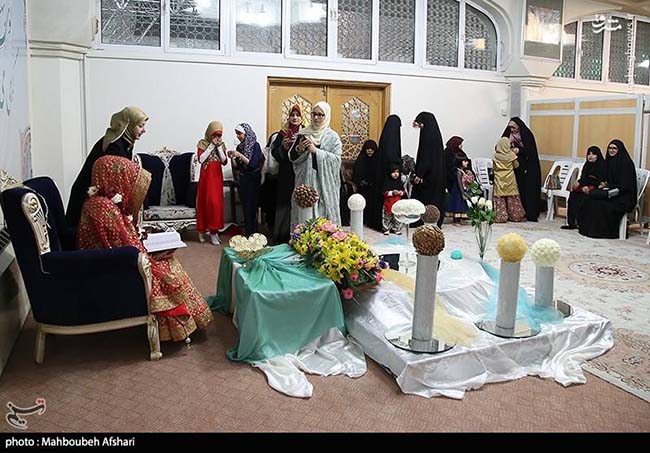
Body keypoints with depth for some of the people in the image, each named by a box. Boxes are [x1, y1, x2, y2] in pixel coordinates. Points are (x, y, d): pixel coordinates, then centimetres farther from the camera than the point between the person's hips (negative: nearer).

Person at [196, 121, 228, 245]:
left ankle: (213, 230, 9)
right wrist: (211, 145, -14)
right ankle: (203, 229, 4)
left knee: (217, 202, 1)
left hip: (217, 177, 3)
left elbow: (224, 161, 0)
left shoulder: (221, 144, 8)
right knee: (205, 202, -4)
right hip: (206, 176, -3)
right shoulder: (203, 143, -2)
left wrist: (219, 146, -9)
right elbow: (201, 159, -15)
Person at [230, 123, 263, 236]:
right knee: (245, 207, 4)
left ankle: (253, 234, -4)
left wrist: (240, 156, -22)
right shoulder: (239, 147, 8)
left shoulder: (255, 145, -8)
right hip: (242, 180, 5)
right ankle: (247, 233, 10)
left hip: (253, 180, -5)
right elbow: (236, 167, 10)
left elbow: (253, 164, -16)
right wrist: (232, 158, -8)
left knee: (251, 207, -9)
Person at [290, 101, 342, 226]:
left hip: (325, 184, -2)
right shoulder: (303, 134, 9)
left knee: (323, 212, -4)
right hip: (305, 182, 2)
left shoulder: (333, 137, 2)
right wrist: (299, 149, -12)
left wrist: (316, 151, -14)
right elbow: (292, 157, 9)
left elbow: (336, 159, -9)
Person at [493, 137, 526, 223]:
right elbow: (516, 165, 0)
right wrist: (514, 154, 8)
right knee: (512, 197, 8)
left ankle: (500, 217, -1)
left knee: (499, 198, 3)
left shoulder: (496, 155, -3)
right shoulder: (511, 154, -6)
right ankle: (515, 216, 15)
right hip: (509, 179, 0)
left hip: (499, 179, 0)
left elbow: (494, 167, 0)